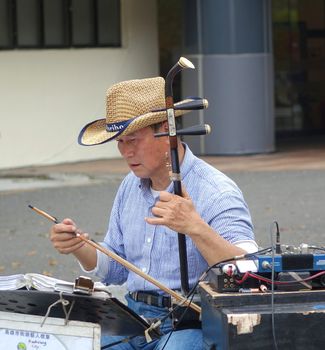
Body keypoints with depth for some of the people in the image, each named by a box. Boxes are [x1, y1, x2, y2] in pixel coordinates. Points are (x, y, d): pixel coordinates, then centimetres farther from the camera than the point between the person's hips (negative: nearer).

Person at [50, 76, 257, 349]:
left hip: (191, 324, -6)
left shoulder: (218, 193, -12)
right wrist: (79, 248, 1)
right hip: (134, 316, 7)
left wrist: (196, 228, -38)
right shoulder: (130, 186, 13)